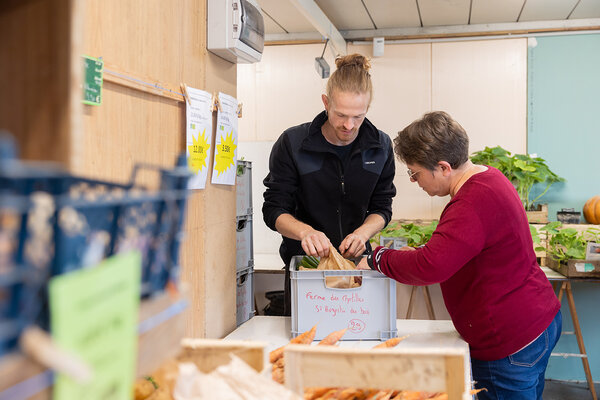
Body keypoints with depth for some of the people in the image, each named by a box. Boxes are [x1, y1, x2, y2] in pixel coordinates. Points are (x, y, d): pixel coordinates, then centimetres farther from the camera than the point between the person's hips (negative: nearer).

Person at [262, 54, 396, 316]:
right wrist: (305, 231, -30)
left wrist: (362, 233, -18)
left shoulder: (380, 146, -2)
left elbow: (382, 207, 3)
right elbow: (274, 210, -10)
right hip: (303, 264, -2)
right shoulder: (292, 144, -10)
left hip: (356, 264, 2)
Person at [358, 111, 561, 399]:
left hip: (511, 344, -11)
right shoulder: (488, 177, 7)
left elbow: (429, 267, -35)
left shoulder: (474, 203, -28)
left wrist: (377, 259, -20)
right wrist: (417, 254, 9)